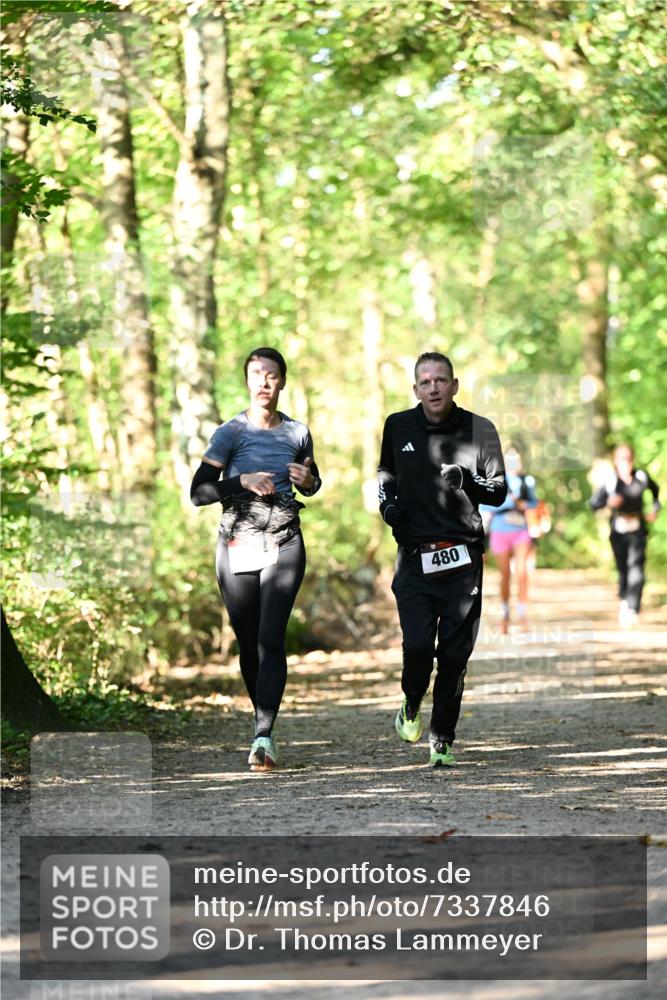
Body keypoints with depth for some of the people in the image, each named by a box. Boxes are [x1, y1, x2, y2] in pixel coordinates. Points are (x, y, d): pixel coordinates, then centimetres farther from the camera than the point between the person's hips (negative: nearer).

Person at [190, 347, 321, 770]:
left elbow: (312, 484, 23)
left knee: (272, 639, -15)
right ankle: (265, 728, 24)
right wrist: (243, 481, -22)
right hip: (238, 545, 0)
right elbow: (199, 492, -9)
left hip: (284, 545, 0)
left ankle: (264, 735, -23)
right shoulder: (231, 433, -3)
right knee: (249, 644, 6)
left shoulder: (298, 433, 5)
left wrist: (308, 480, -1)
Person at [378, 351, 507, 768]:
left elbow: (499, 492, 6)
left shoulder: (480, 430, 3)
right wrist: (387, 501, 8)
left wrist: (468, 480, -13)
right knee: (418, 646, -13)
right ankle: (412, 706, 18)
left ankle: (443, 738, 12)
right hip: (414, 558, 0)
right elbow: (386, 471, 28)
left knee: (454, 655, -2)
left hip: (462, 560, 0)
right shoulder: (398, 426, 8)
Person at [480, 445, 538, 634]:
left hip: (521, 531, 1)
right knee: (505, 576, 6)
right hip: (500, 532, -1)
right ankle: (505, 614, 24)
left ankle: (522, 615, -12)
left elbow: (534, 502, 17)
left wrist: (525, 504, -4)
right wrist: (508, 503, -18)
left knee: (522, 572, -15)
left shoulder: (526, 481, 4)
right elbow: (484, 506, -11)